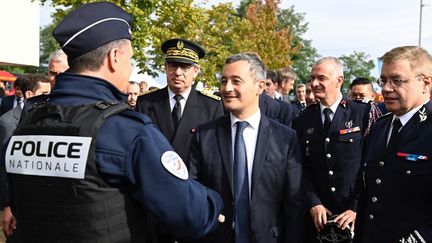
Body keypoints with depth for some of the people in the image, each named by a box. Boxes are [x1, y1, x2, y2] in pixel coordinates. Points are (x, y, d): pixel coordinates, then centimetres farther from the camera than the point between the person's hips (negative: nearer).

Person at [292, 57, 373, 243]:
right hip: (318, 215, 3)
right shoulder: (302, 121, 4)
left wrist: (358, 208, -11)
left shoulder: (364, 114, -7)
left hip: (357, 215, -2)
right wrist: (314, 203, -7)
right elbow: (302, 168, 3)